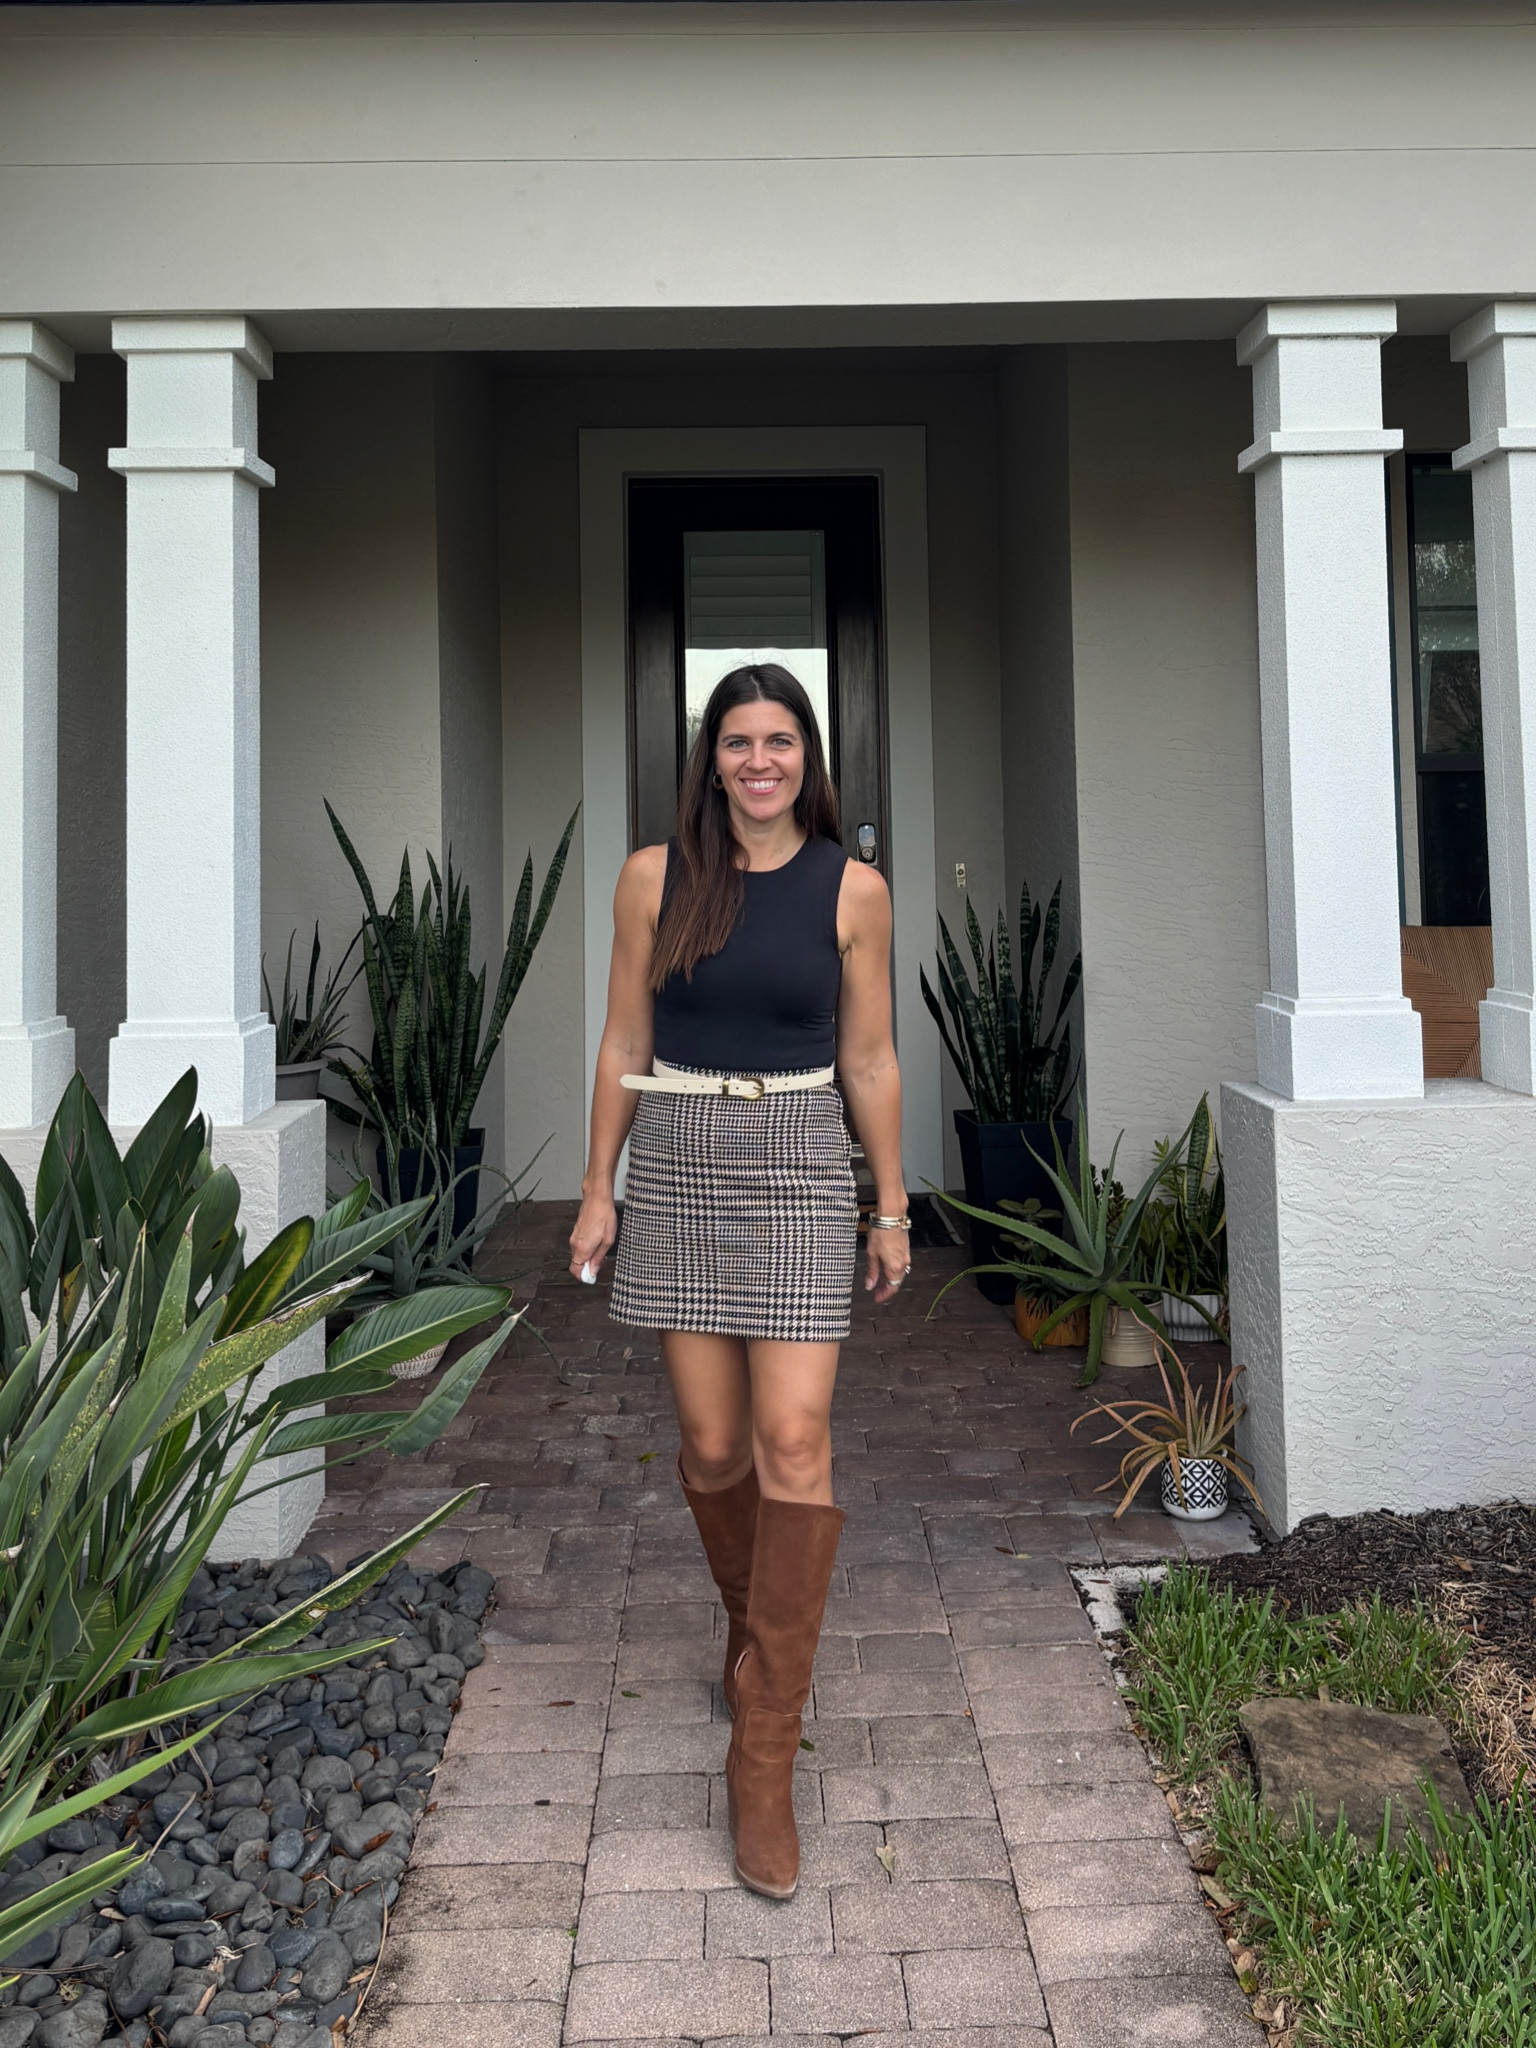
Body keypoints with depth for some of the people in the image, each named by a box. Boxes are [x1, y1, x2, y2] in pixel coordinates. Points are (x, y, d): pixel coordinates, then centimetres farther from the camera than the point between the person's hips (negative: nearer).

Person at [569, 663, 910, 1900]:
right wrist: (600, 1187, 6)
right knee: (713, 1444, 6)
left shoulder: (853, 890, 1)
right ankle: (758, 1628, 37)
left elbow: (869, 1060, 6)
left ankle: (764, 1754, 1)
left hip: (800, 1165, -1)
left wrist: (893, 1211, 8)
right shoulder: (654, 879, 2)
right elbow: (625, 1044, 7)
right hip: (681, 1160, 1)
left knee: (794, 1438, -9)